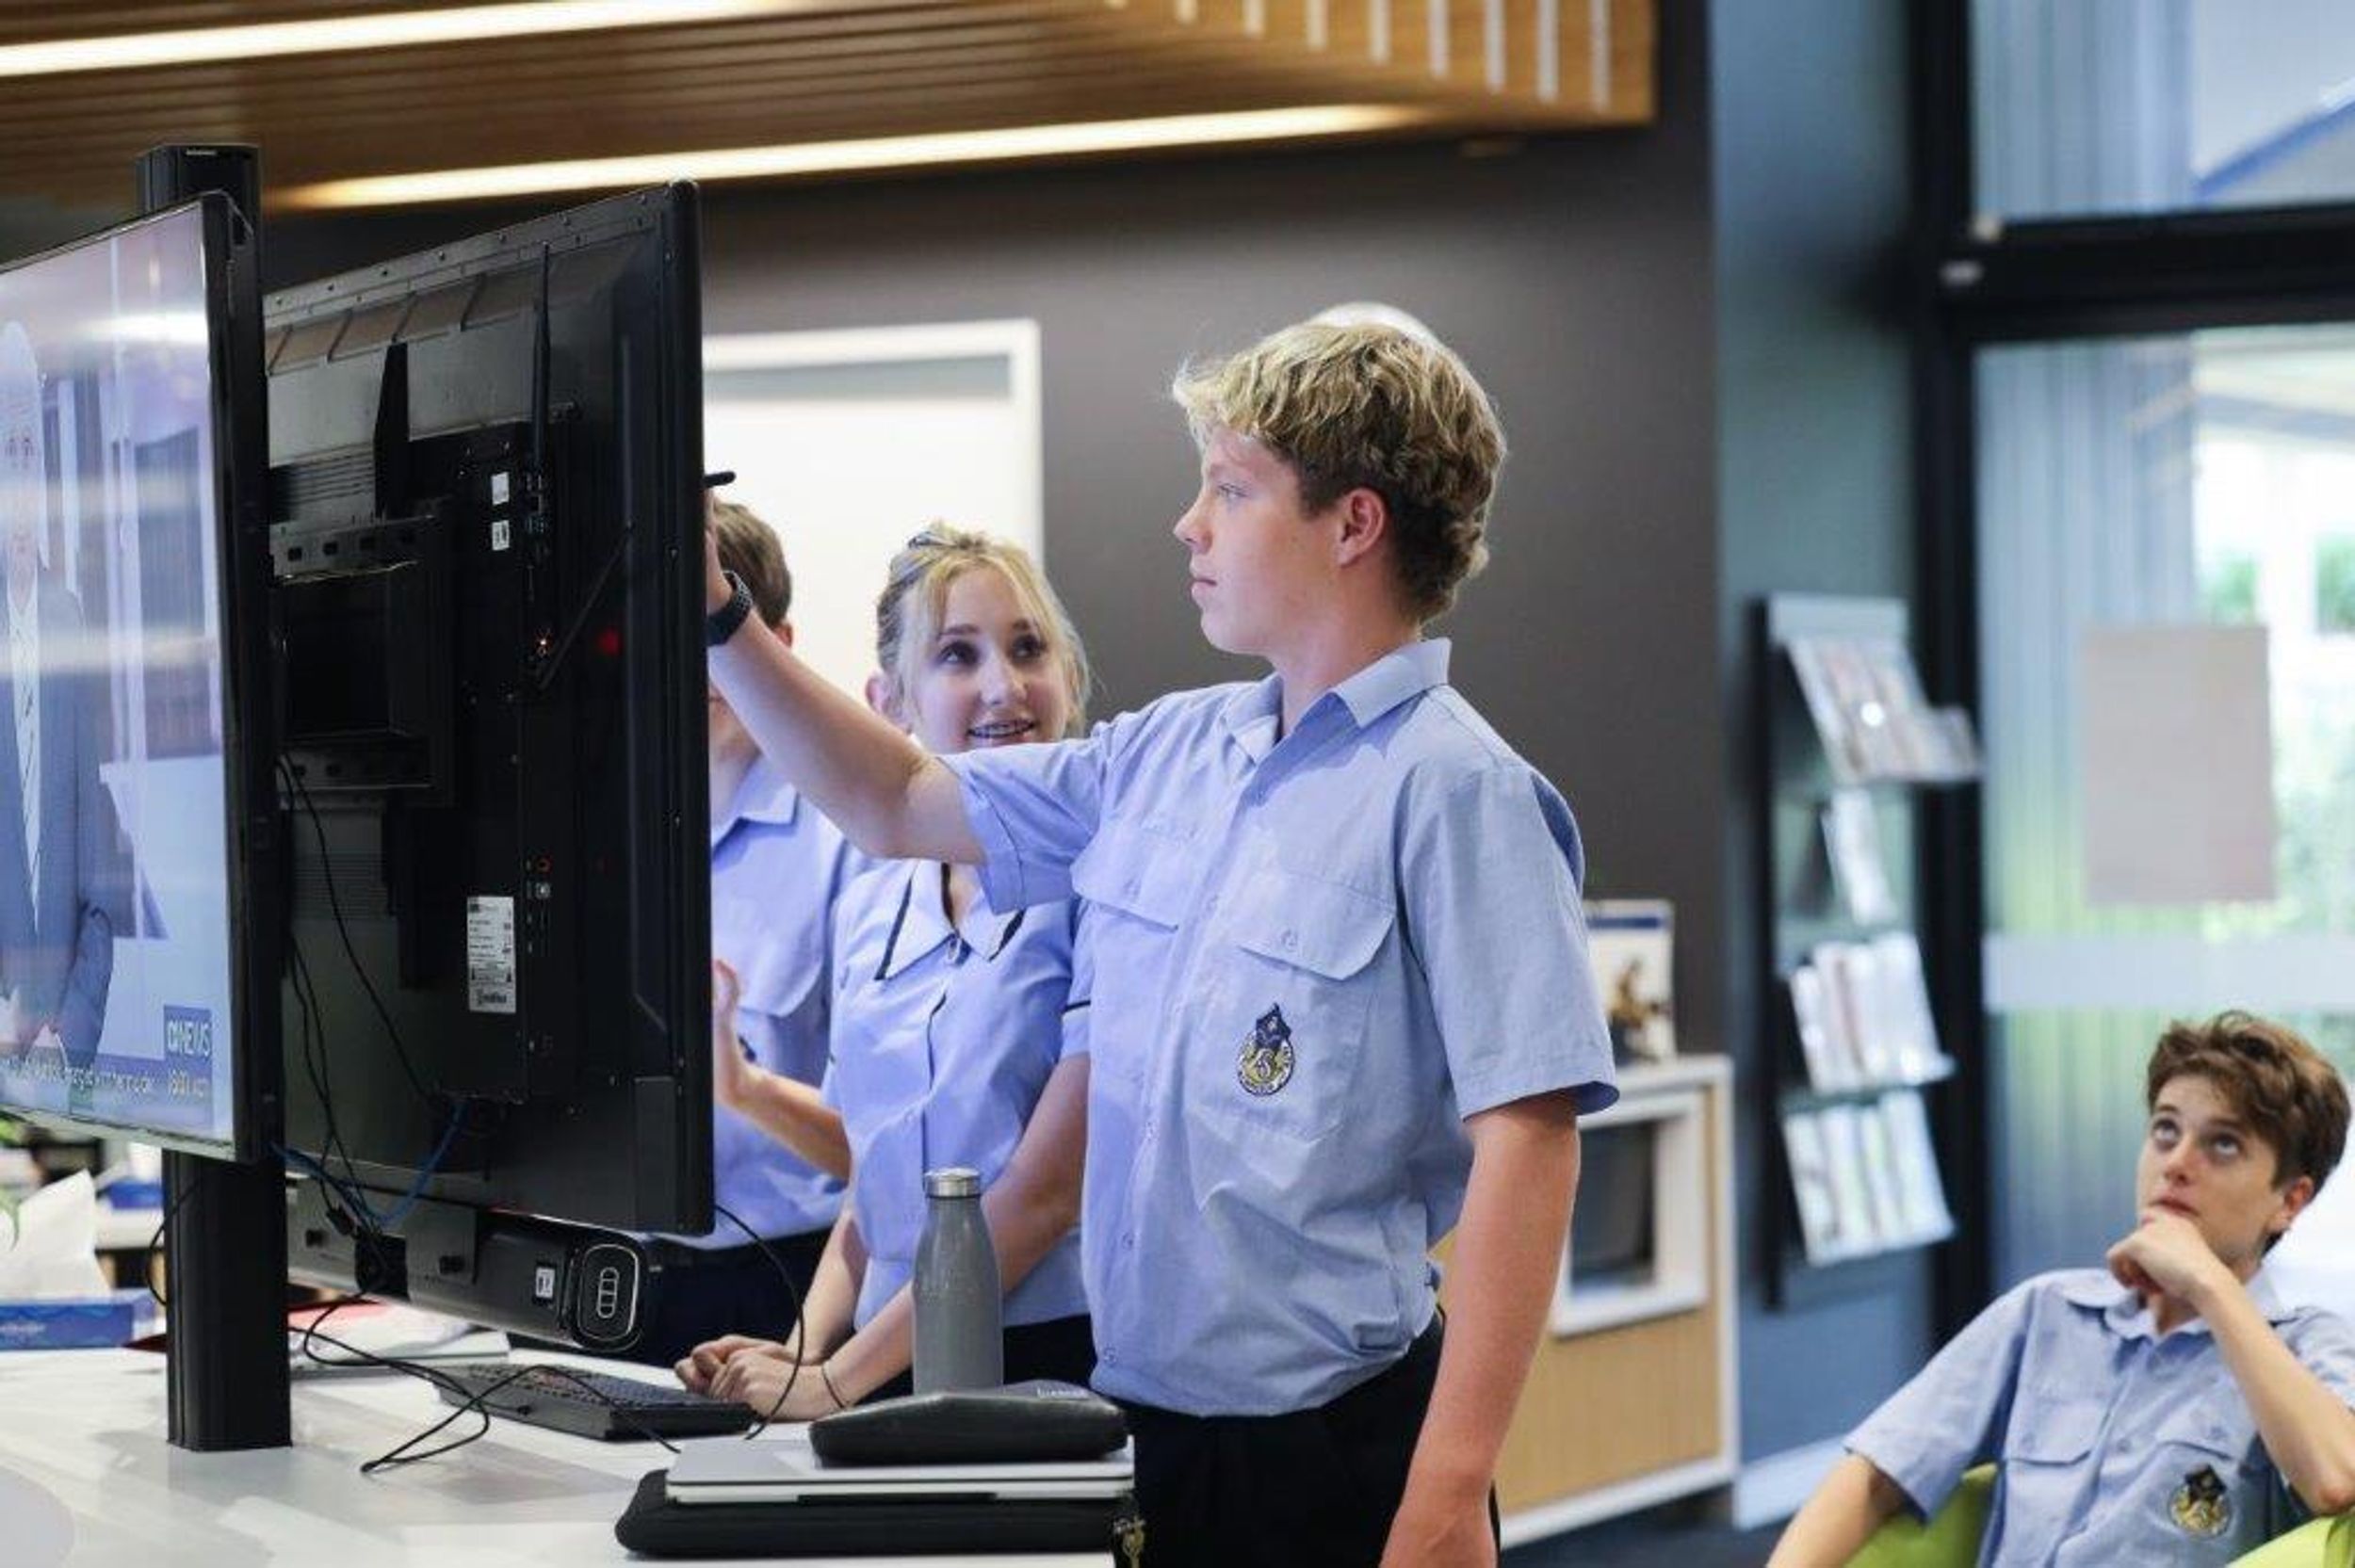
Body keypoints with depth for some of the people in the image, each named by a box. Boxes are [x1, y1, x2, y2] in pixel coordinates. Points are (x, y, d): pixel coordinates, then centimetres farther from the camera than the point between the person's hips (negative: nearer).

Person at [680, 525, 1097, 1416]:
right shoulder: (868, 912, 13)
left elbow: (1050, 1187, -9)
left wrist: (839, 1379, -8)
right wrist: (803, 1350, 3)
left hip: (1059, 1367, -5)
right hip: (892, 1376, 5)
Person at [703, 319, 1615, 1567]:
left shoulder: (1453, 791, -14)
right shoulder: (1168, 752, 8)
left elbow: (1525, 1139, -19)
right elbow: (893, 806, 19)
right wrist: (716, 618, 10)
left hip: (1332, 1454, -7)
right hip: (1135, 1416, 7)